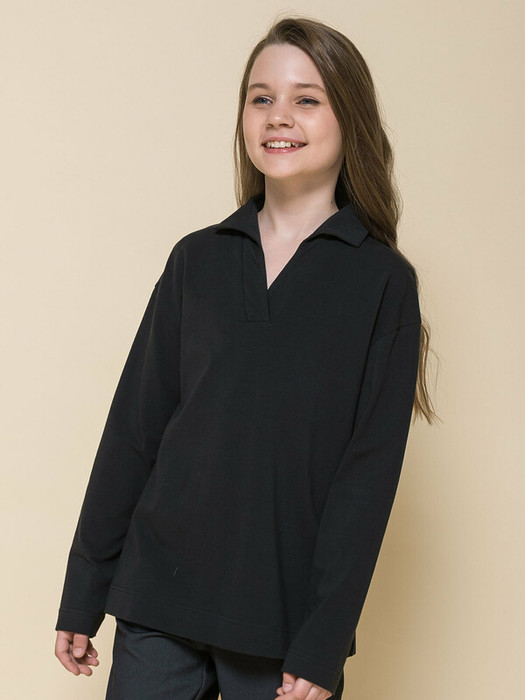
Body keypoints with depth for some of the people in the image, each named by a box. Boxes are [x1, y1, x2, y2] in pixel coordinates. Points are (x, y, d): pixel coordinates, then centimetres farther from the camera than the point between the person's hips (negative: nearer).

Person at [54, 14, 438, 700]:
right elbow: (133, 430, 7)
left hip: (285, 621, -2)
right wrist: (83, 594, 6)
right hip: (158, 602, 2)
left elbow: (369, 471, -6)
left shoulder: (383, 283, -2)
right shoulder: (196, 260, 6)